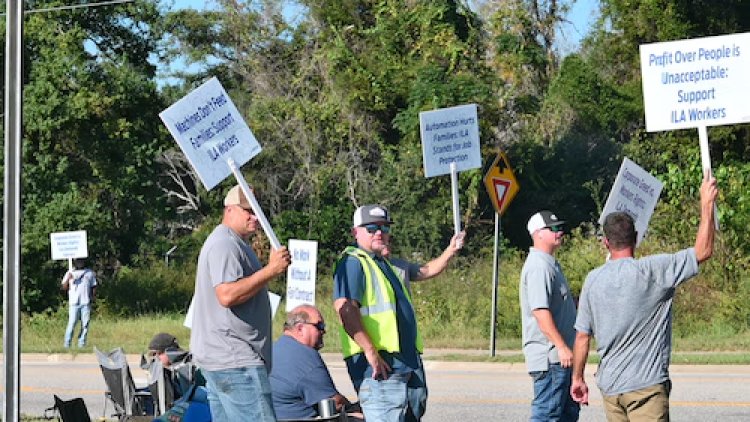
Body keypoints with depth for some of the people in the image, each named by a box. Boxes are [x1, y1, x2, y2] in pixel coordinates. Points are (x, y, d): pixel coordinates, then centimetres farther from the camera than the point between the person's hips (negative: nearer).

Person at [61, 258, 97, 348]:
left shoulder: (90, 273, 15)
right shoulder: (70, 273, 10)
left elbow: (94, 287, 17)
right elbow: (64, 287, 5)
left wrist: (93, 297, 1)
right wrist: (68, 279, -14)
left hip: (86, 303, 2)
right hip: (74, 303, -2)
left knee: (85, 324, -1)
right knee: (72, 323, -10)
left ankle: (82, 343, 4)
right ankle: (67, 343, -7)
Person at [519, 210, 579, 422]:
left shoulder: (550, 264, 18)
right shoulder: (538, 266, -16)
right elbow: (540, 311, -25)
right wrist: (562, 347, -27)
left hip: (560, 356, 11)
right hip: (550, 356, -11)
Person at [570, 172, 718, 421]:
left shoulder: (593, 279, 5)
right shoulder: (651, 270, -10)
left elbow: (582, 336, 9)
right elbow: (702, 251, -9)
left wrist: (578, 378, 20)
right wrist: (706, 203, -1)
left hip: (609, 386, 6)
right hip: (645, 385, -6)